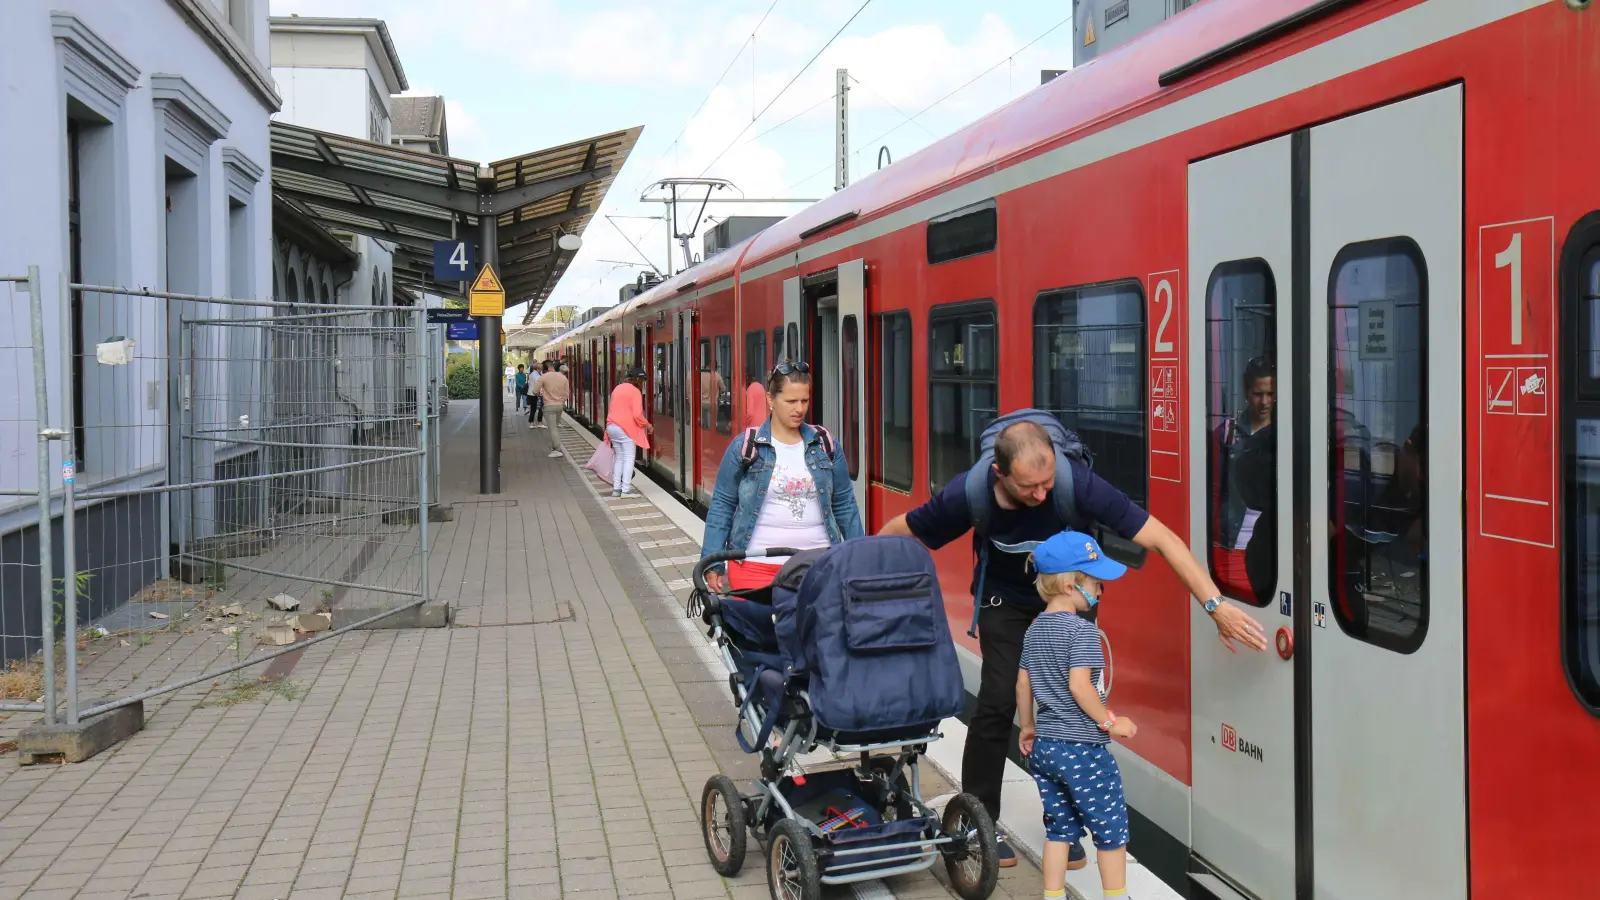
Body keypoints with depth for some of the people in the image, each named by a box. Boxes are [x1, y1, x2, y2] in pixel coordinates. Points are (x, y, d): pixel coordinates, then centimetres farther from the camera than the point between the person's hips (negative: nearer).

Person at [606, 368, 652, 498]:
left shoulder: (617, 388, 15)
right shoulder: (635, 392, -10)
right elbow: (637, 414, -17)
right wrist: (648, 425, -3)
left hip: (612, 427, 8)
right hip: (626, 428, -8)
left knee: (619, 458, 15)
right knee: (628, 459, -3)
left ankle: (616, 488, 14)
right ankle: (626, 490, -7)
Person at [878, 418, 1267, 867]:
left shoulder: (1077, 483, -38)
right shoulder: (968, 494, -32)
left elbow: (1162, 538, -37)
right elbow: (901, 530, -15)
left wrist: (1216, 605, -40)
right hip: (1006, 599, 0)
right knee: (998, 701, -10)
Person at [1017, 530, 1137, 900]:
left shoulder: (1034, 630, 8)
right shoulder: (1082, 630, -16)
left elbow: (1023, 683, 13)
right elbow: (1079, 685, -23)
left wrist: (1027, 727, 24)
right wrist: (1110, 722, -13)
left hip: (1044, 746, 8)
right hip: (1082, 749, -8)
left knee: (1059, 828, 16)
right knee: (1111, 831, 8)